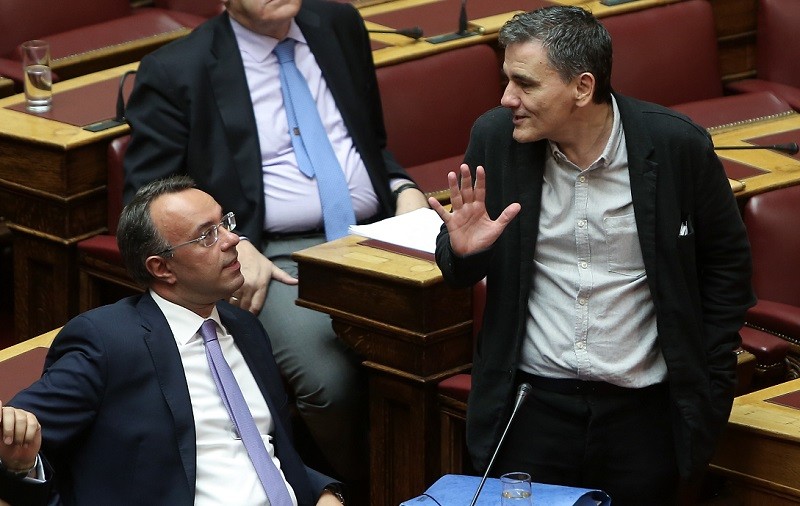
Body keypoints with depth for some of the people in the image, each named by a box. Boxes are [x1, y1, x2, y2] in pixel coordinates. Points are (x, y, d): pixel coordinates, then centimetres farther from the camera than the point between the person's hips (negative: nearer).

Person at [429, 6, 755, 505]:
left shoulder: (678, 145, -11)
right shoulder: (495, 137, -5)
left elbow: (727, 263, 3)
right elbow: (461, 274, 8)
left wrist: (713, 385, 1)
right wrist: (462, 250, -15)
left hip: (642, 408, -1)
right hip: (531, 403, 2)